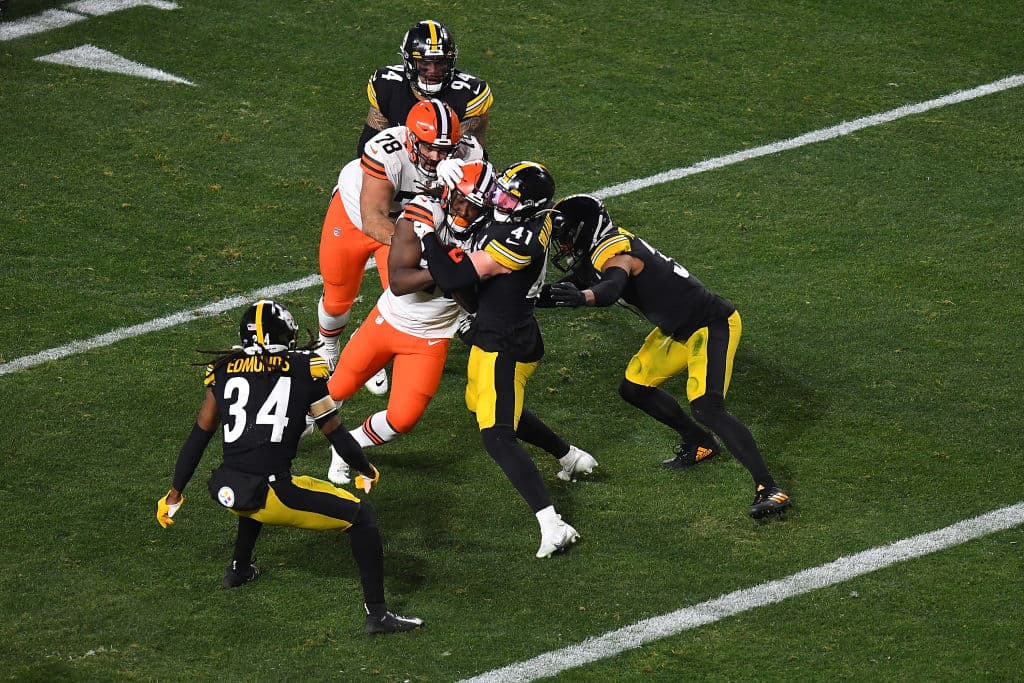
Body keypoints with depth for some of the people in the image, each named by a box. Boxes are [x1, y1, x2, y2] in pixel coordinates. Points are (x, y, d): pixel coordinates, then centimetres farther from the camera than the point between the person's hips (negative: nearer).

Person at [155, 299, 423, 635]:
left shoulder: (225, 370, 12)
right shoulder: (304, 368, 3)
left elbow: (198, 438, 18)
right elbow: (336, 434, 10)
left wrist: (175, 493, 28)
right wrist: (367, 472, 28)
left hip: (225, 490, 5)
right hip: (270, 493, -5)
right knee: (361, 517, 9)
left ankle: (239, 569, 50)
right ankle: (377, 613, 3)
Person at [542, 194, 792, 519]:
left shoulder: (614, 254, -24)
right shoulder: (599, 251, 5)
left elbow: (610, 289, -45)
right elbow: (575, 285, 14)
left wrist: (582, 296, -65)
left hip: (712, 325, -10)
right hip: (679, 330, 10)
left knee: (706, 407, -24)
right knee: (634, 388, 15)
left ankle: (768, 488, -24)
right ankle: (699, 443, 32)